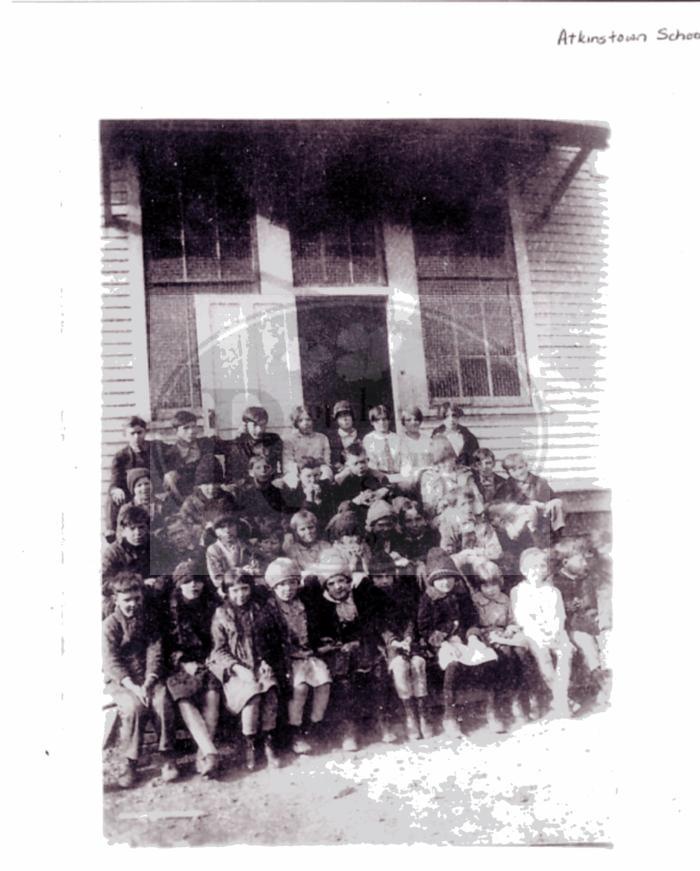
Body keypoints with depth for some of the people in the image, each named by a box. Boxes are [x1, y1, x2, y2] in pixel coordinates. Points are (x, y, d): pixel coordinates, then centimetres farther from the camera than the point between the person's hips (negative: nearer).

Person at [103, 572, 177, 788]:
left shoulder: (149, 621, 10)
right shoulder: (110, 625, -3)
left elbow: (155, 653, 2)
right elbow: (111, 662, -12)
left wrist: (148, 682, -16)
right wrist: (133, 687, -24)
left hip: (148, 678, 3)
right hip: (120, 681, -3)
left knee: (162, 702, -27)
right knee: (134, 706, -32)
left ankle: (166, 756, -14)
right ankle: (129, 762, -18)